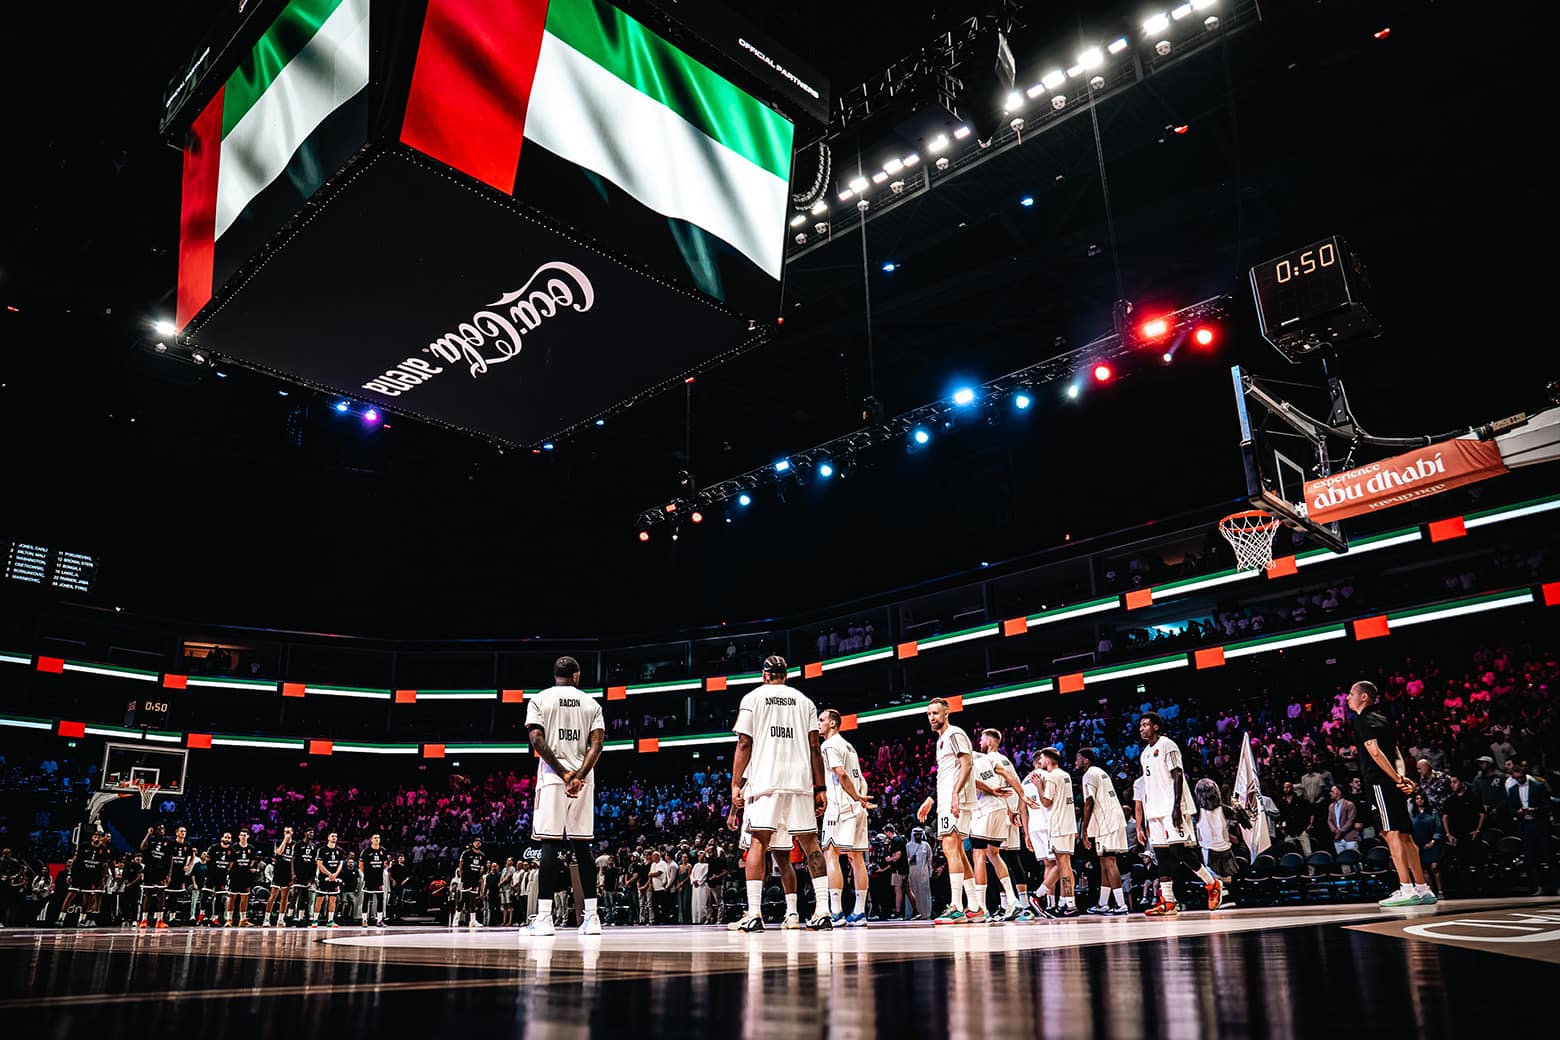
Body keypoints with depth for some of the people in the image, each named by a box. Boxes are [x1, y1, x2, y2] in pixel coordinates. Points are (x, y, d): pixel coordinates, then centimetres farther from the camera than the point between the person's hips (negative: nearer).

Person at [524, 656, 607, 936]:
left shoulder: (539, 700, 6)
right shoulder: (591, 703, 12)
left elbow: (537, 739, -7)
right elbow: (597, 742, -2)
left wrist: (564, 773, -8)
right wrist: (578, 776, -11)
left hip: (552, 779, -2)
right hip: (584, 780, 2)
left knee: (550, 845, -2)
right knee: (582, 847, 7)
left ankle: (544, 918, -6)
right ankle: (591, 916, 4)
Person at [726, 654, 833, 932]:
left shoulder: (752, 698, 8)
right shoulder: (804, 700, 15)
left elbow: (744, 744, 0)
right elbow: (815, 748, 9)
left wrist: (736, 784, 2)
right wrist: (821, 789, 10)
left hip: (765, 780, -2)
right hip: (800, 782, 3)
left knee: (758, 842, -1)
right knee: (810, 843, 7)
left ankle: (754, 914, -7)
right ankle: (822, 912, 3)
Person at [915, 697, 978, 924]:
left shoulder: (954, 734, -7)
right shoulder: (942, 739, 23)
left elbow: (967, 764, -17)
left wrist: (955, 794, -27)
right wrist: (929, 801, 27)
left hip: (956, 801, -11)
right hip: (946, 802, 11)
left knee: (950, 848, -16)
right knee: (957, 852, 11)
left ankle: (956, 908, -20)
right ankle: (974, 908, 16)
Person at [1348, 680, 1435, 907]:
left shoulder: (1363, 720, -4)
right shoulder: (1383, 720, 23)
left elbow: (1375, 752, -16)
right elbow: (1397, 754, 15)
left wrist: (1397, 779, -16)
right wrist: (1400, 777, 1)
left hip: (1379, 782, -9)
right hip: (1393, 782, 9)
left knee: (1391, 833, -12)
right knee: (1404, 836, 10)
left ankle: (1407, 890, -17)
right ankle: (1423, 890, 12)